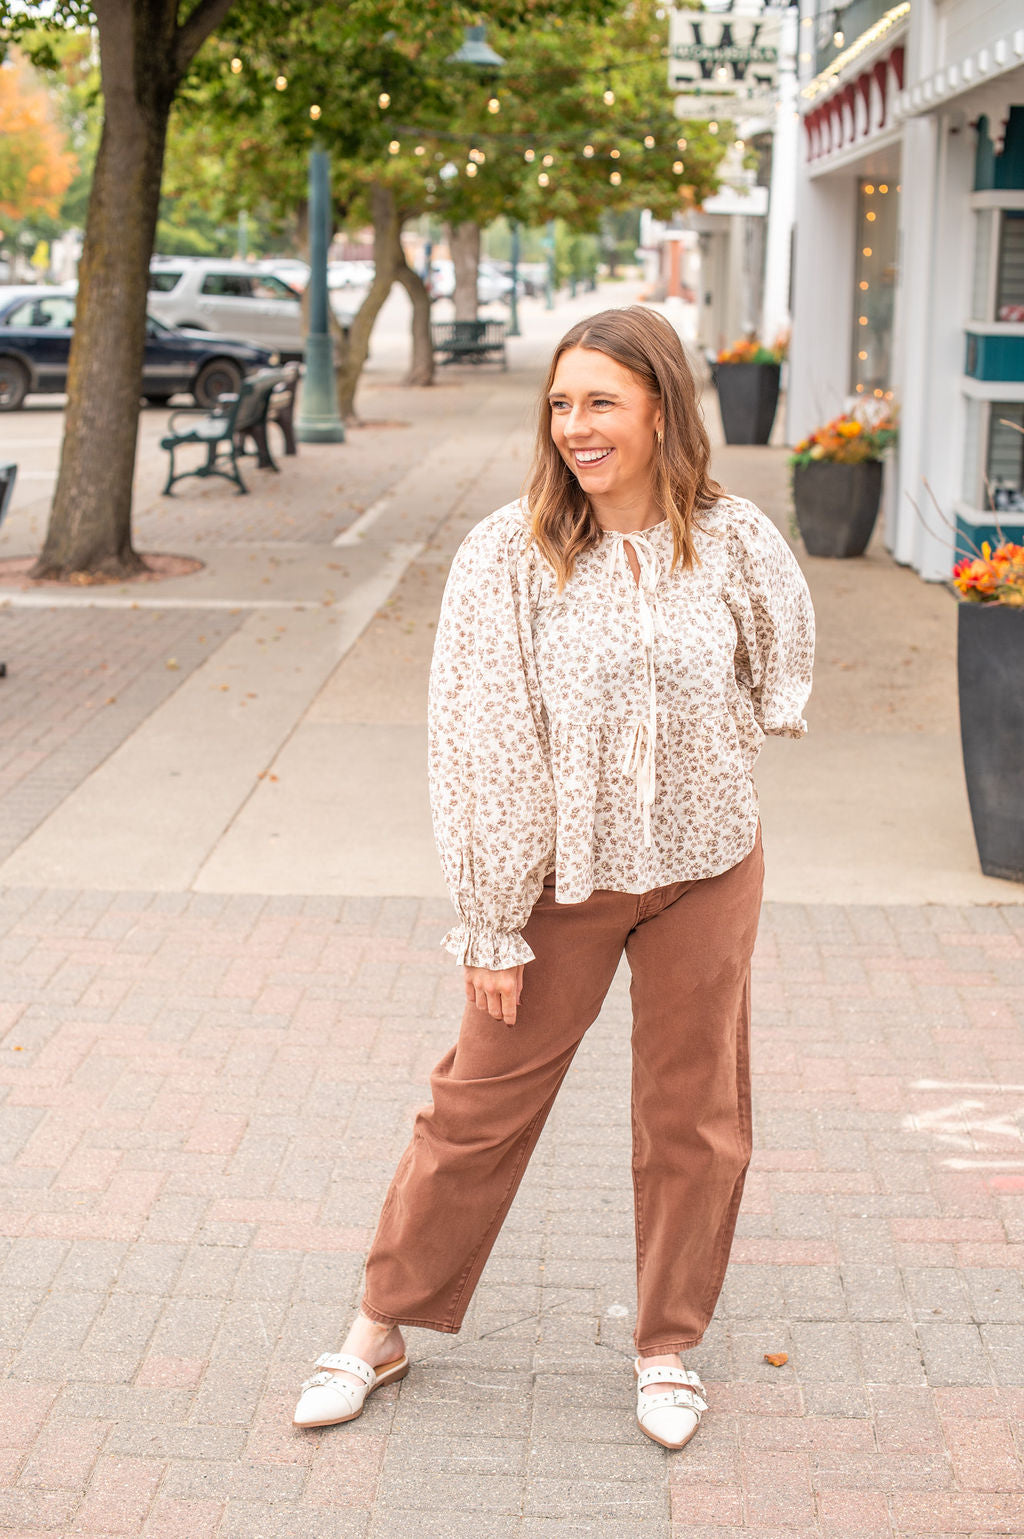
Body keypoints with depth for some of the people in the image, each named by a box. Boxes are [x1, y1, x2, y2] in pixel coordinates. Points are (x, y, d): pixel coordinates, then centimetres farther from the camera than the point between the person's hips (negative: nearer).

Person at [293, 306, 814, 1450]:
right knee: (482, 1098, 9)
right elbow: (481, 751, -12)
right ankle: (386, 1325, 27)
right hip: (565, 874, -1)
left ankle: (669, 1345, 32)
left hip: (707, 871, 2)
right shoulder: (508, 558, -13)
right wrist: (492, 924, -11)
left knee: (692, 1116, 12)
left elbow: (780, 678, 14)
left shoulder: (736, 547, -7)